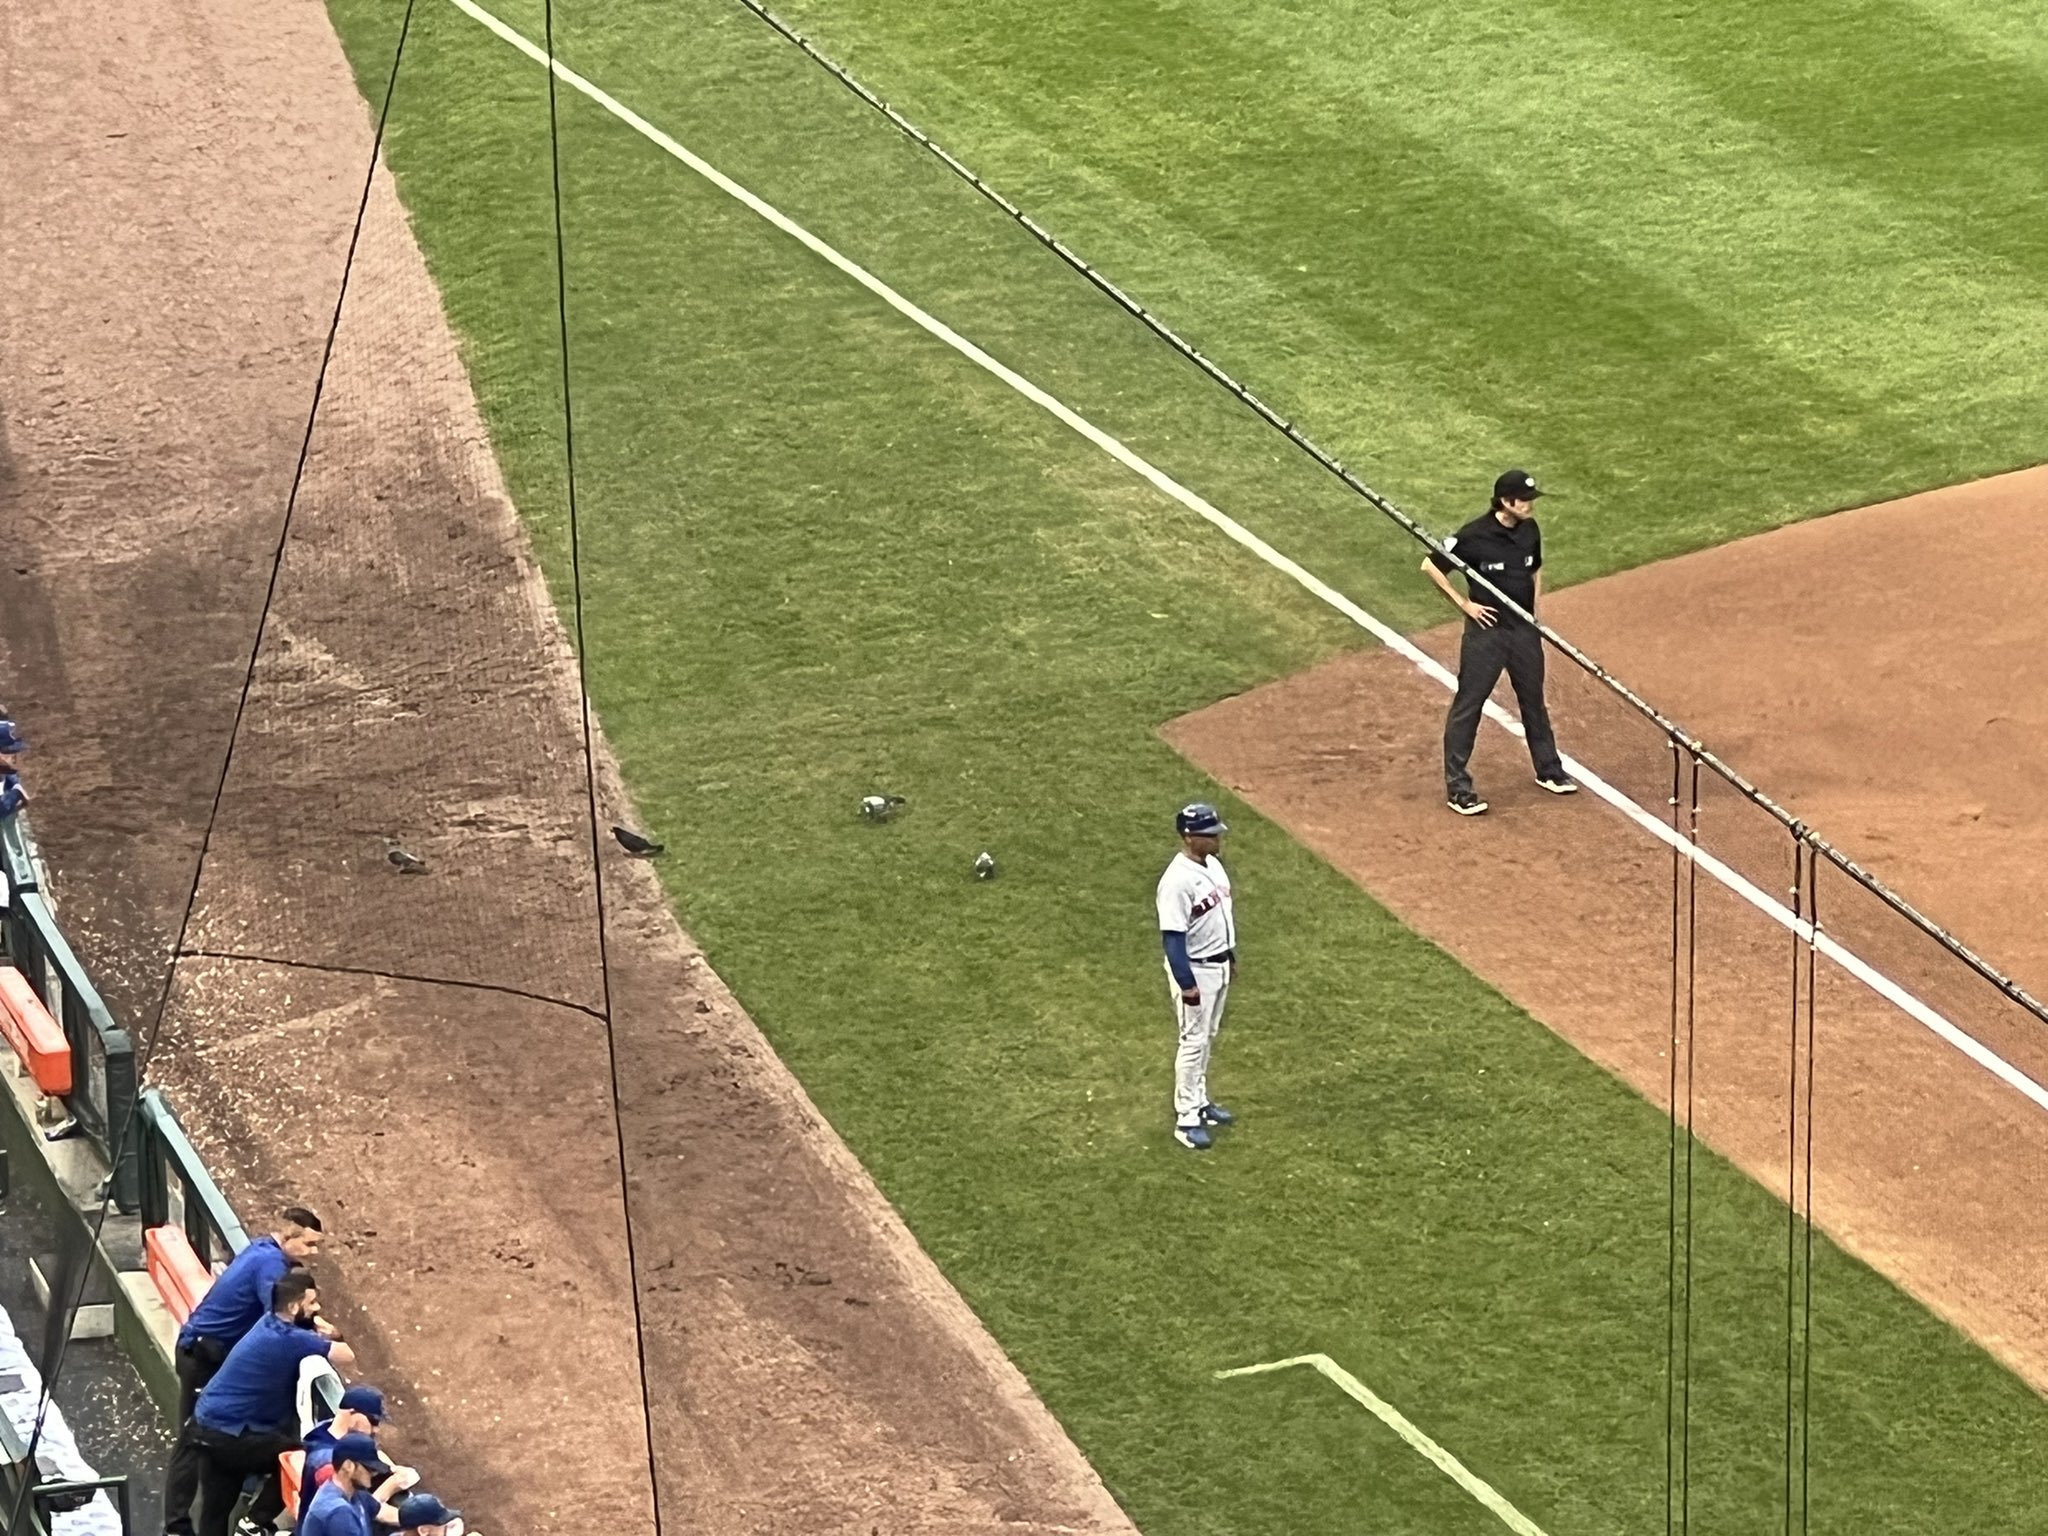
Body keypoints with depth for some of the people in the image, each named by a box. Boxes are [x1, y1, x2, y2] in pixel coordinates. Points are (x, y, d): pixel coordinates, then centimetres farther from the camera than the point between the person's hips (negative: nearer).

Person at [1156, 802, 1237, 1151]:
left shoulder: (1212, 864, 2)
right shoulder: (1178, 881, -27)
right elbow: (1172, 937, -25)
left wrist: (1231, 957, 20)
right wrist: (1186, 984, -25)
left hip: (1219, 965, 9)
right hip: (1194, 969, -9)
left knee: (1208, 1038, 20)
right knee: (1194, 1041, -2)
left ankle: (1199, 1100, 34)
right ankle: (1186, 1119, 6)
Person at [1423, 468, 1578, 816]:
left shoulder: (1529, 530, 0)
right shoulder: (1474, 536, -19)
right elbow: (1430, 566, -11)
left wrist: (1534, 606, 7)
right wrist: (1464, 603, -12)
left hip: (1525, 630, 6)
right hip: (1486, 631, -6)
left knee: (1533, 700, 19)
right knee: (1468, 706, -1)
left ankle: (1548, 770, 36)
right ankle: (1457, 787, 4)